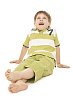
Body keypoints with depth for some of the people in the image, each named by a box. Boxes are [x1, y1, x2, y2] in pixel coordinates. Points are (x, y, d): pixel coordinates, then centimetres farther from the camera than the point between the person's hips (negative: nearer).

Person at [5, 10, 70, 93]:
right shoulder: (31, 33, 23)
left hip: (47, 58, -2)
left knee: (38, 66, -39)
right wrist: (19, 60, 37)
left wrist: (58, 63, 26)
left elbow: (57, 47, 25)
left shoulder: (53, 32, 20)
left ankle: (19, 75, -65)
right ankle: (20, 82, -62)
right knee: (22, 65, -33)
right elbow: (25, 47, 32)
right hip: (32, 57, 3)